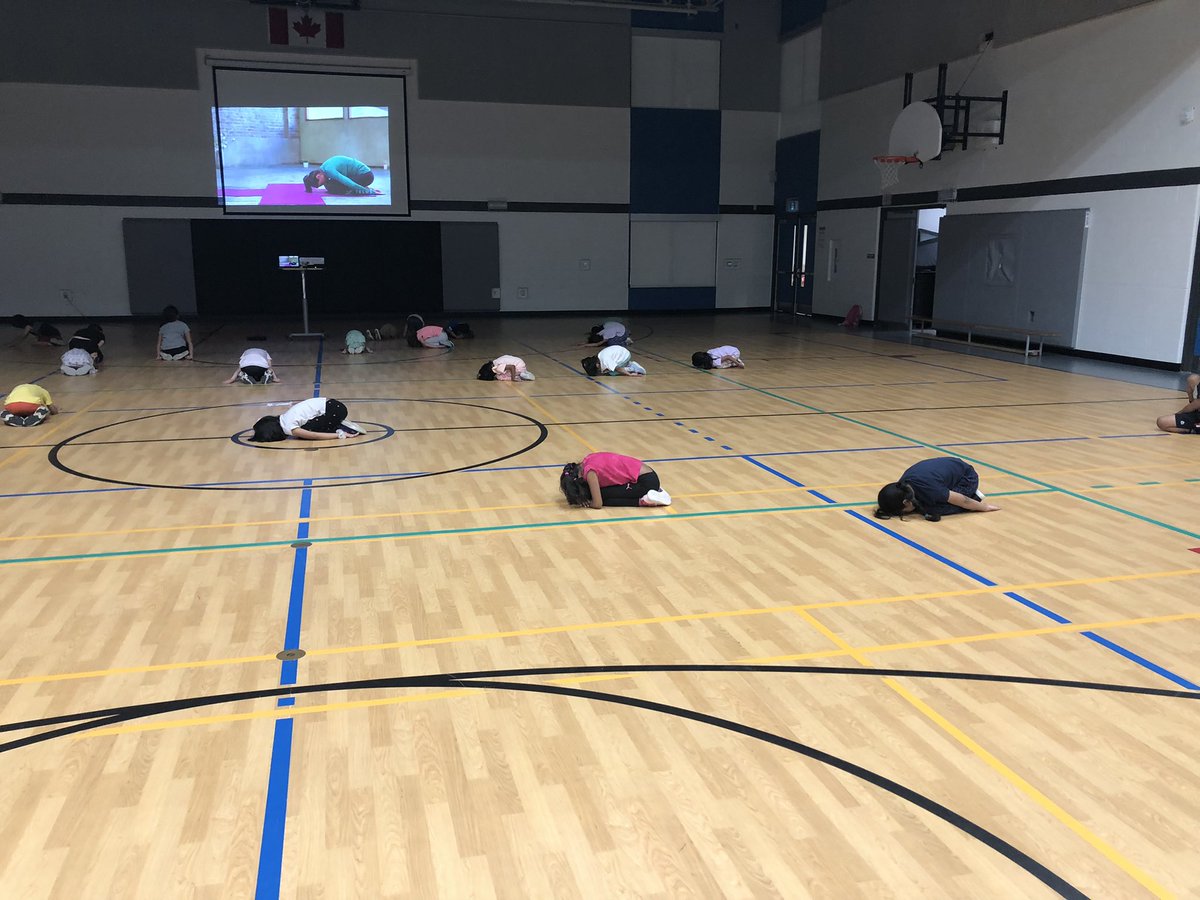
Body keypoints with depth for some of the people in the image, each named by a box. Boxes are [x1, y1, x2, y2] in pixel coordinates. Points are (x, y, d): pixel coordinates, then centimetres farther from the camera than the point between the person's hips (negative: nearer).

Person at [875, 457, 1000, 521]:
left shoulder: (928, 488, -38)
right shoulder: (904, 483, -20)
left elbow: (962, 500, -21)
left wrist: (984, 507, -9)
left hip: (967, 478, -8)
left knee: (933, 510, -24)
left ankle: (974, 495, -2)